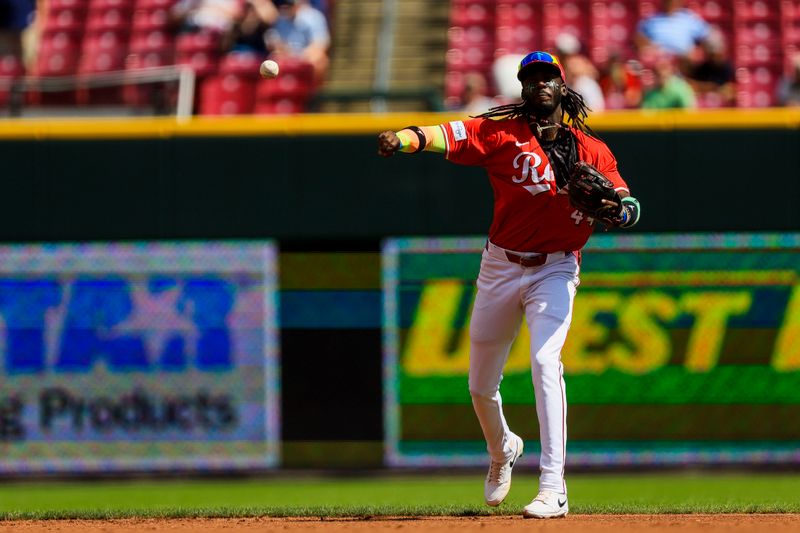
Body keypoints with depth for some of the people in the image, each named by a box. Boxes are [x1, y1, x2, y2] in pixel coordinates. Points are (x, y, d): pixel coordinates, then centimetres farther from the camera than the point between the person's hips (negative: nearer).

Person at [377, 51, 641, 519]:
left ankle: (553, 489, -27)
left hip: (555, 270, -2)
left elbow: (629, 206, -3)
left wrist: (618, 209, -27)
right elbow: (453, 135, -23)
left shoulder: (592, 150, -2)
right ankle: (502, 450, 46)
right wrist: (406, 138, -43)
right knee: (481, 383, 11)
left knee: (545, 360, -24)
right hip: (501, 266, 2)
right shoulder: (504, 131, -6)